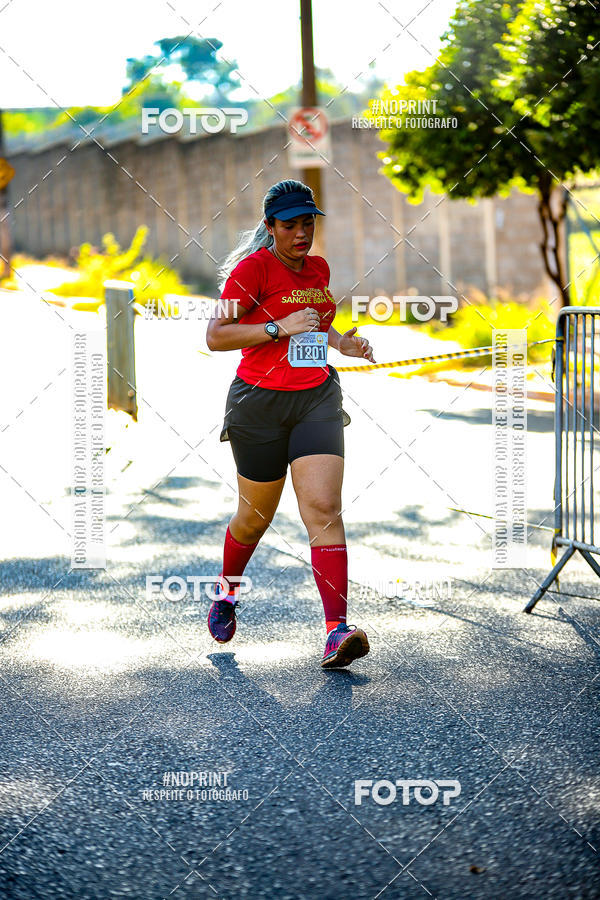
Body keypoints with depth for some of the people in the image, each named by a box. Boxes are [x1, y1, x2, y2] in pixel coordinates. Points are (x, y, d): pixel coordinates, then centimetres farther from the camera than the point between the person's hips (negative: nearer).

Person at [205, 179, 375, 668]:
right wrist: (279, 327, -21)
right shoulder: (253, 267, -9)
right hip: (260, 402, -4)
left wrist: (340, 342, 10)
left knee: (324, 508, -13)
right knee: (256, 516, 10)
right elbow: (215, 336, -15)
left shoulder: (318, 269, 11)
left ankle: (337, 631, -20)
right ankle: (227, 589, 42)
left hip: (316, 398, 4)